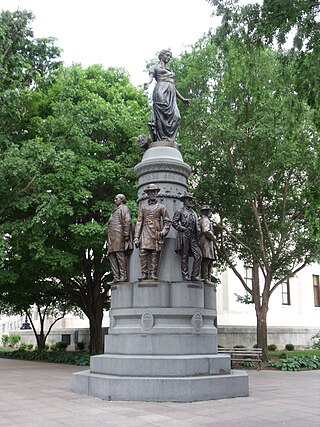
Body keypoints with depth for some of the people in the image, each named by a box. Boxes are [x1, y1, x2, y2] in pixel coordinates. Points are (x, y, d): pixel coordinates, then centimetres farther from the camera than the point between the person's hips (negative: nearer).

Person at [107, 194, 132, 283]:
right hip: (112, 237, 9)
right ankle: (116, 277, 1)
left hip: (119, 235, -9)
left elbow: (127, 221, -10)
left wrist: (126, 235, -19)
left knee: (120, 255, -12)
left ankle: (123, 276, -11)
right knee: (112, 256, 3)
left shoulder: (124, 208, 3)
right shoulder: (116, 211, 31)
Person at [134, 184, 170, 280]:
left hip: (156, 234, -1)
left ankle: (153, 274, -1)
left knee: (155, 254, -5)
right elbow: (139, 222, 10)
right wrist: (136, 237, 2)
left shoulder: (161, 207, 12)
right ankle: (144, 273, -6)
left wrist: (164, 231, -6)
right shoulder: (143, 207, 14)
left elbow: (167, 221, 12)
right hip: (145, 233, 1)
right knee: (143, 253, -9)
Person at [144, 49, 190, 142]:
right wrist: (147, 84, -24)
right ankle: (161, 139, -25)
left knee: (175, 116, -14)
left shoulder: (170, 70, 36)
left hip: (171, 93, 6)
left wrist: (182, 99, 30)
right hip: (161, 91, -6)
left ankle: (170, 139, -19)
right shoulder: (155, 67, 20)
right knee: (161, 115, -20)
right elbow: (151, 77, 0)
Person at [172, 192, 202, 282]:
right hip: (184, 236, -5)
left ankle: (195, 276, -1)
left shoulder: (194, 213, 24)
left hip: (193, 237, 5)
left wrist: (198, 233, 9)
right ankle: (185, 275, 3)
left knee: (198, 255, -6)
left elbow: (197, 225, 27)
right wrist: (184, 229, -11)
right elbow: (174, 222, -4)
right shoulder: (180, 211, 6)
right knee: (184, 257, -2)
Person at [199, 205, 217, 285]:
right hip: (206, 242, -11)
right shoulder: (205, 220, -8)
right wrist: (213, 237, -7)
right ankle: (205, 279, -16)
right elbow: (206, 231, -22)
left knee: (209, 262, 9)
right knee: (206, 261, -13)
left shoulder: (202, 220, 24)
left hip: (208, 244, 11)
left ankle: (207, 279, 9)